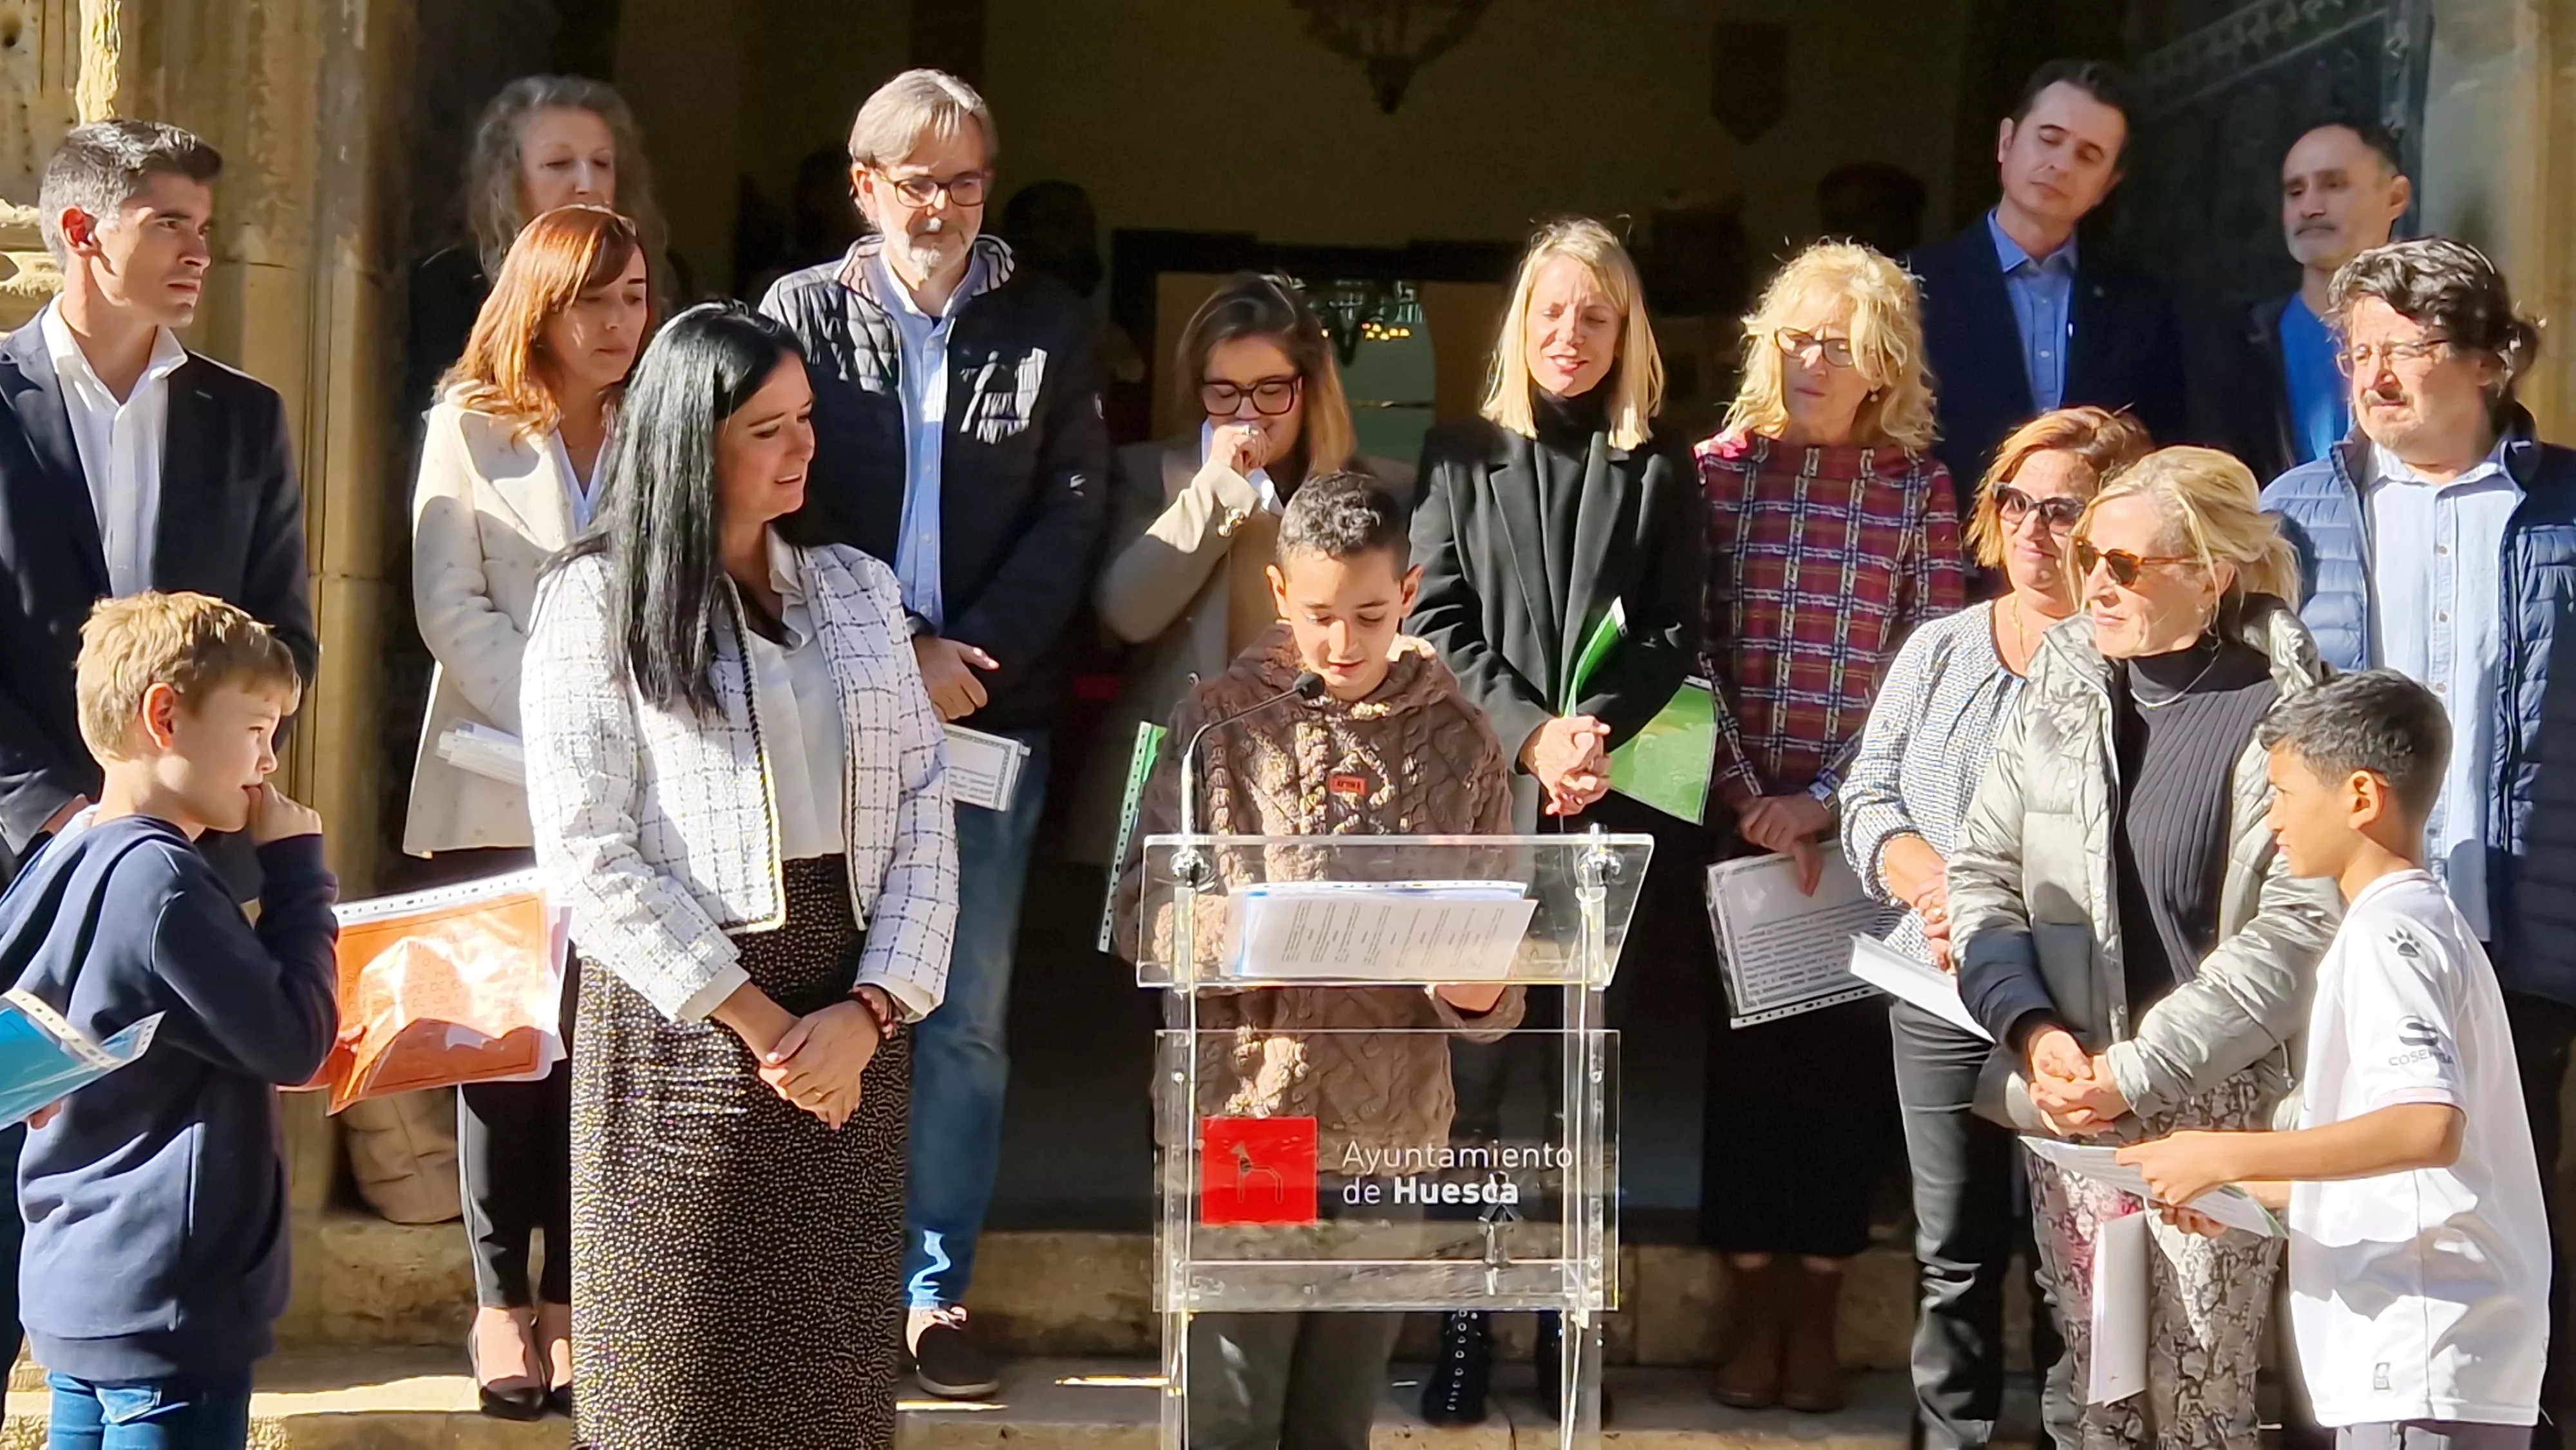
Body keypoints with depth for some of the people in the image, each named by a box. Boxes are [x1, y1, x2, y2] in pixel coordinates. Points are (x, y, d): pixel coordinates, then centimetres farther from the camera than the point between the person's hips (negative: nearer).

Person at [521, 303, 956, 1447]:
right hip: (686, 1022, -4)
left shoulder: (857, 589, 13)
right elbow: (586, 854, -8)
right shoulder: (596, 599, -1)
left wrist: (870, 1011, -8)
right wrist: (754, 1022, -12)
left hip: (853, 1025, 4)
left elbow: (925, 814, 7)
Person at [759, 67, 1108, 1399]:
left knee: (967, 1015, 2)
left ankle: (934, 1290, 8)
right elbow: (783, 505, -2)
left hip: (991, 711, 1)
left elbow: (1072, 512, 2)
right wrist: (894, 656, -11)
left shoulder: (1046, 328, 8)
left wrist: (975, 654, -10)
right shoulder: (803, 314, 4)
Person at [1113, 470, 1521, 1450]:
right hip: (1242, 1119, -2)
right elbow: (1140, 916, -2)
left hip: (1388, 1129, 2)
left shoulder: (1459, 741, 5)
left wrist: (1472, 982, -17)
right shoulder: (1221, 720, 1)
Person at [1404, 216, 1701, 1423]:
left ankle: (1570, 1324, 10)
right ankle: (1460, 1324, 2)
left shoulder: (1659, 473, 8)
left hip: (1611, 809, 1)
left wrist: (1596, 734, -14)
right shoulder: (1460, 456, 8)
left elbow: (1674, 636, 2)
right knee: (1468, 1069, -3)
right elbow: (1436, 622, 1)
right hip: (1481, 798, 0)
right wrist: (1531, 735, -13)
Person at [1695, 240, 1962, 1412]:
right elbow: (1694, 650, -3)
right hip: (1741, 814, 0)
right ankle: (1754, 1302, 14)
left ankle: (1817, 1305, 14)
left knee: (1850, 1049, 4)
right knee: (1746, 1047, 4)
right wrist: (1750, 797, -11)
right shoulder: (1720, 468, 1)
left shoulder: (1919, 489, 1)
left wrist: (1827, 801, -10)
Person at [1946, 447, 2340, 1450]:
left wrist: (2139, 1071, -16)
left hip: (2221, 1105, -4)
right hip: (2065, 1097, 4)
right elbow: (1981, 870, 8)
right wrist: (2032, 1030, -7)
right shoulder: (2062, 686, 6)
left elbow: (2295, 932, -14)